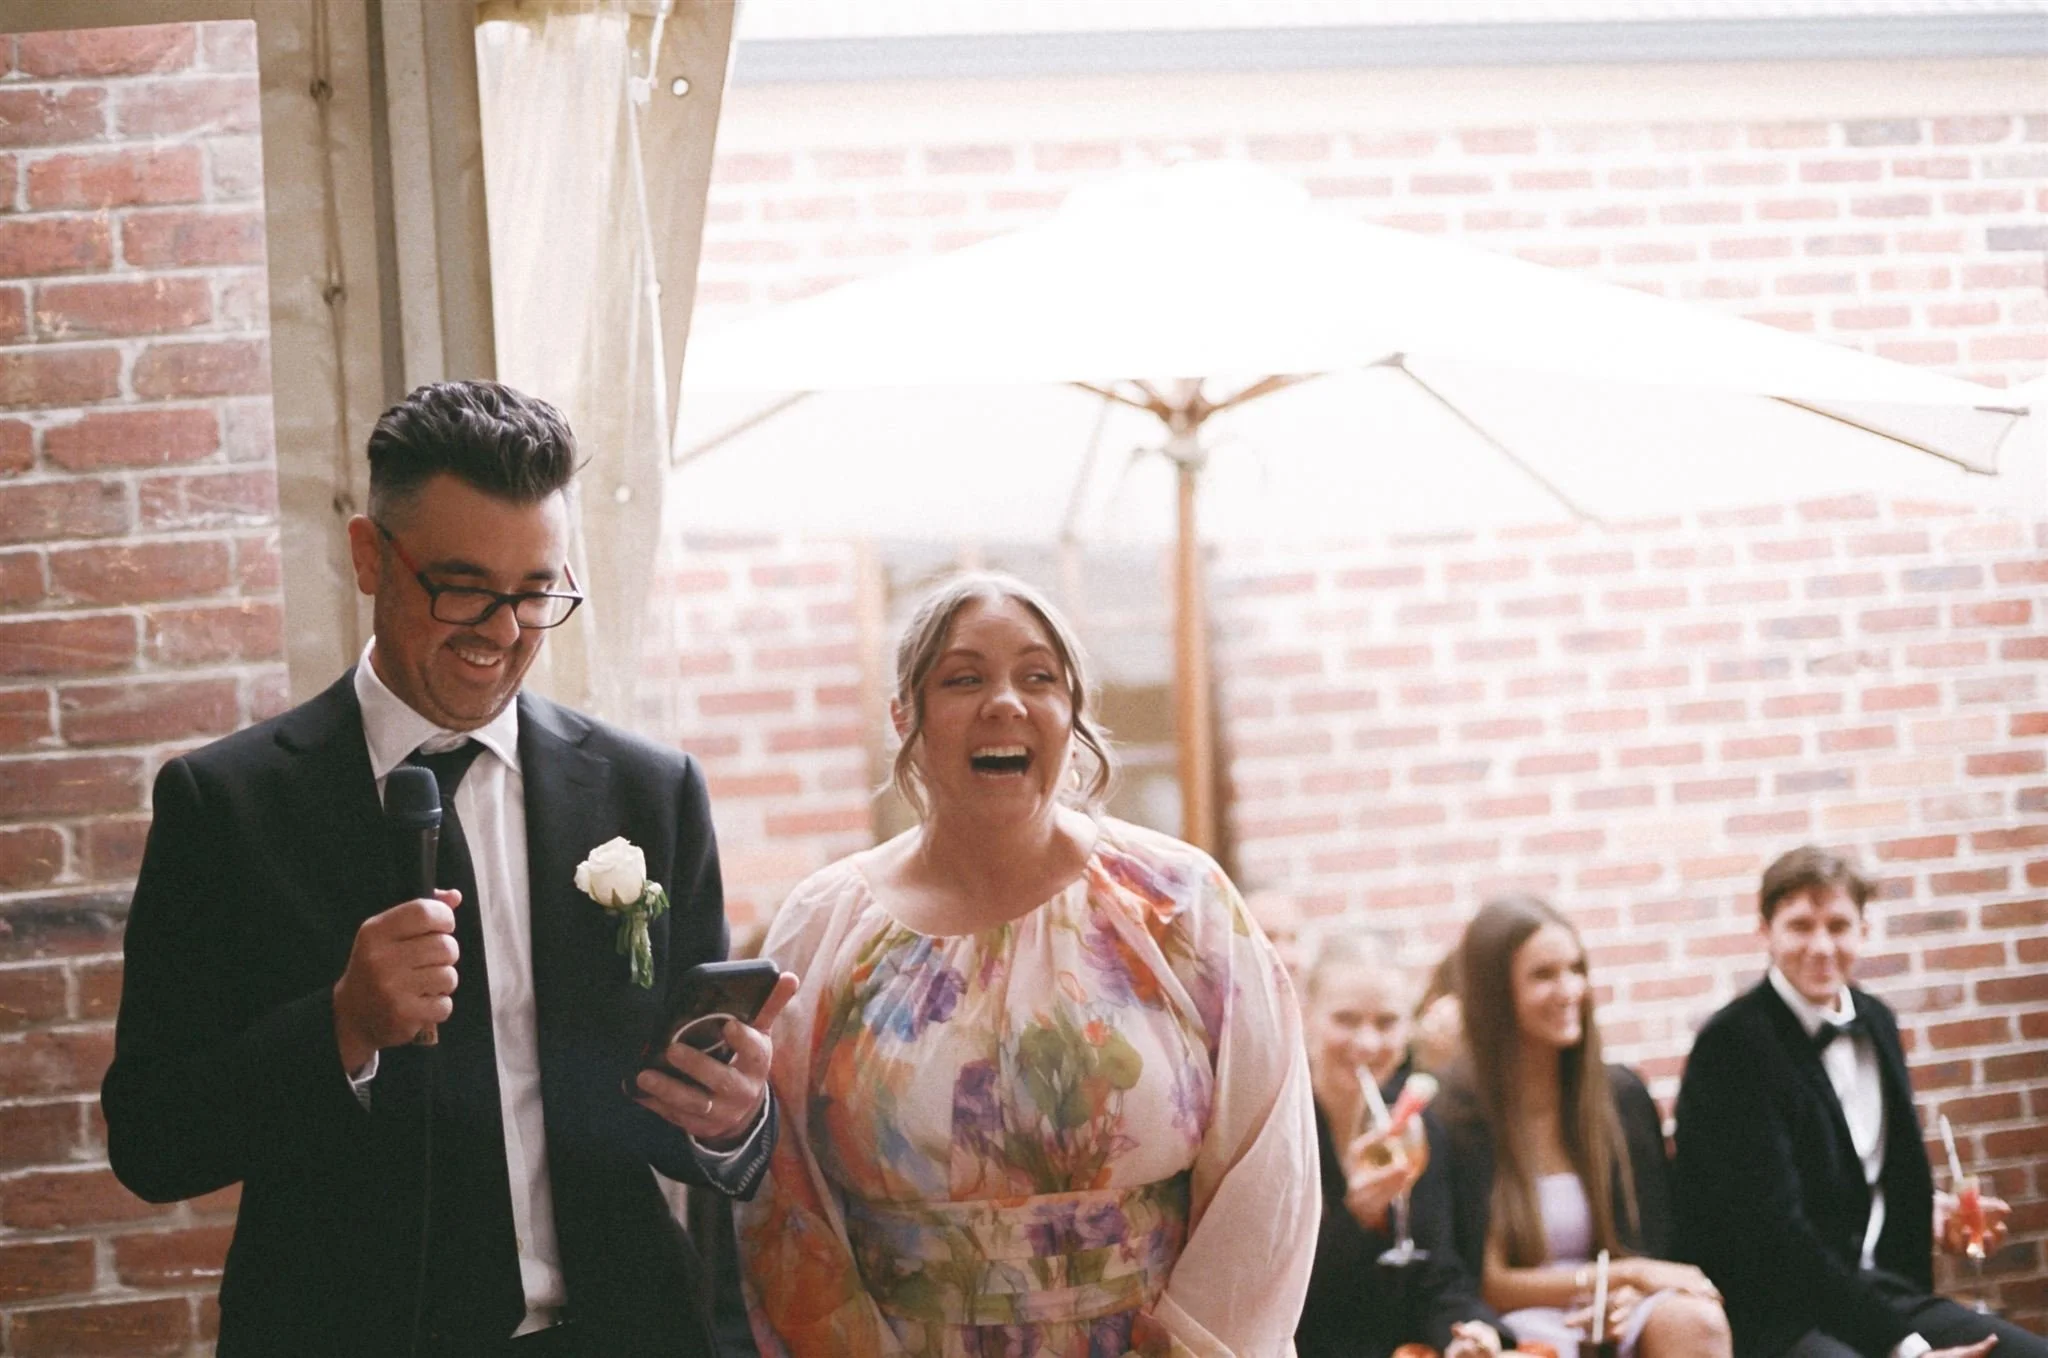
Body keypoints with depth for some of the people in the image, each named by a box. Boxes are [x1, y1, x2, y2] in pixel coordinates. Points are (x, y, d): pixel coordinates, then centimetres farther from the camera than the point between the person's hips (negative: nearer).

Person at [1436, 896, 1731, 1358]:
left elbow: (1655, 1245, 11)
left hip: (1611, 1317, 5)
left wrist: (1624, 1297, -14)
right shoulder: (1456, 1113, -5)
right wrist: (1627, 1273, -11)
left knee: (1696, 1321, -29)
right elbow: (1483, 1285, -5)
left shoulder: (1622, 1095, 10)